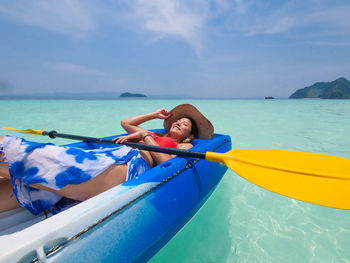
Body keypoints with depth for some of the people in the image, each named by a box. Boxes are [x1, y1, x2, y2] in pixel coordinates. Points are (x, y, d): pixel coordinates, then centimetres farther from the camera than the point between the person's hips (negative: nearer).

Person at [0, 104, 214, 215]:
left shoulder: (183, 146, 21)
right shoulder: (154, 136, 38)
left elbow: (165, 161, -2)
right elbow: (125, 123, 42)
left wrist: (145, 136, 2)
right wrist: (154, 115, 43)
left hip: (133, 163, -7)